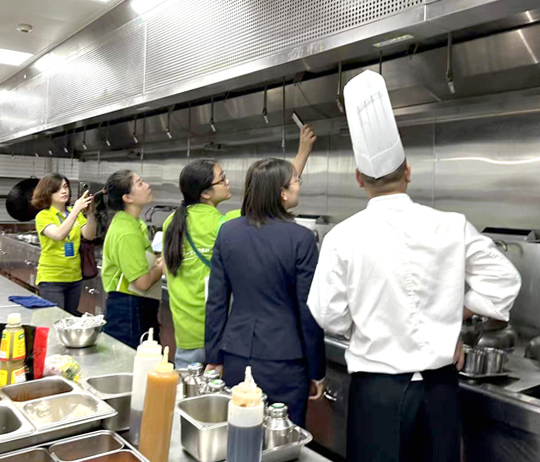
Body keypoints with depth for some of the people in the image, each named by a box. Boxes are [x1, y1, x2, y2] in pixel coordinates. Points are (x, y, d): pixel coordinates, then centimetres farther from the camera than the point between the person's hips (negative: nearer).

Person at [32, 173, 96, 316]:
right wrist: (76, 210, -30)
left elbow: (89, 236, -5)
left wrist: (90, 213, -20)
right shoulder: (43, 216, -8)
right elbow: (58, 235, -26)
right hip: (51, 279, -5)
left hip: (75, 277, 5)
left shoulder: (75, 212, 6)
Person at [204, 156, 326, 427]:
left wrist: (214, 359, 12)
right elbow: (308, 310, -9)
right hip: (283, 365, -4)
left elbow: (216, 301, 3)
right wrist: (317, 371, 2)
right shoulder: (300, 238, -13)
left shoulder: (228, 232, -1)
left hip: (236, 359, 4)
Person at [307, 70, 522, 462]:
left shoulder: (343, 237, -12)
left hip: (378, 388, -2)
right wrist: (454, 315, 10)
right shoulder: (452, 228, -7)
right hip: (440, 385, 2)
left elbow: (329, 316, -8)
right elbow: (503, 281, 1)